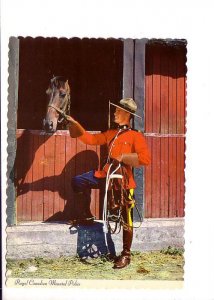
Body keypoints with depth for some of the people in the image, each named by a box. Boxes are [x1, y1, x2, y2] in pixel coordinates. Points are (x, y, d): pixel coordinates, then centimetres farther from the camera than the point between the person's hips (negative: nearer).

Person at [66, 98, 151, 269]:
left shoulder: (136, 136, -6)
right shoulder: (111, 134, 15)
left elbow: (145, 158, -18)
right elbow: (91, 139, 15)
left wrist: (123, 157, -19)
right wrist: (75, 124, 8)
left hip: (122, 180, -6)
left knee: (125, 220, 0)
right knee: (78, 181, -4)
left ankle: (126, 255, 11)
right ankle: (87, 215, 13)